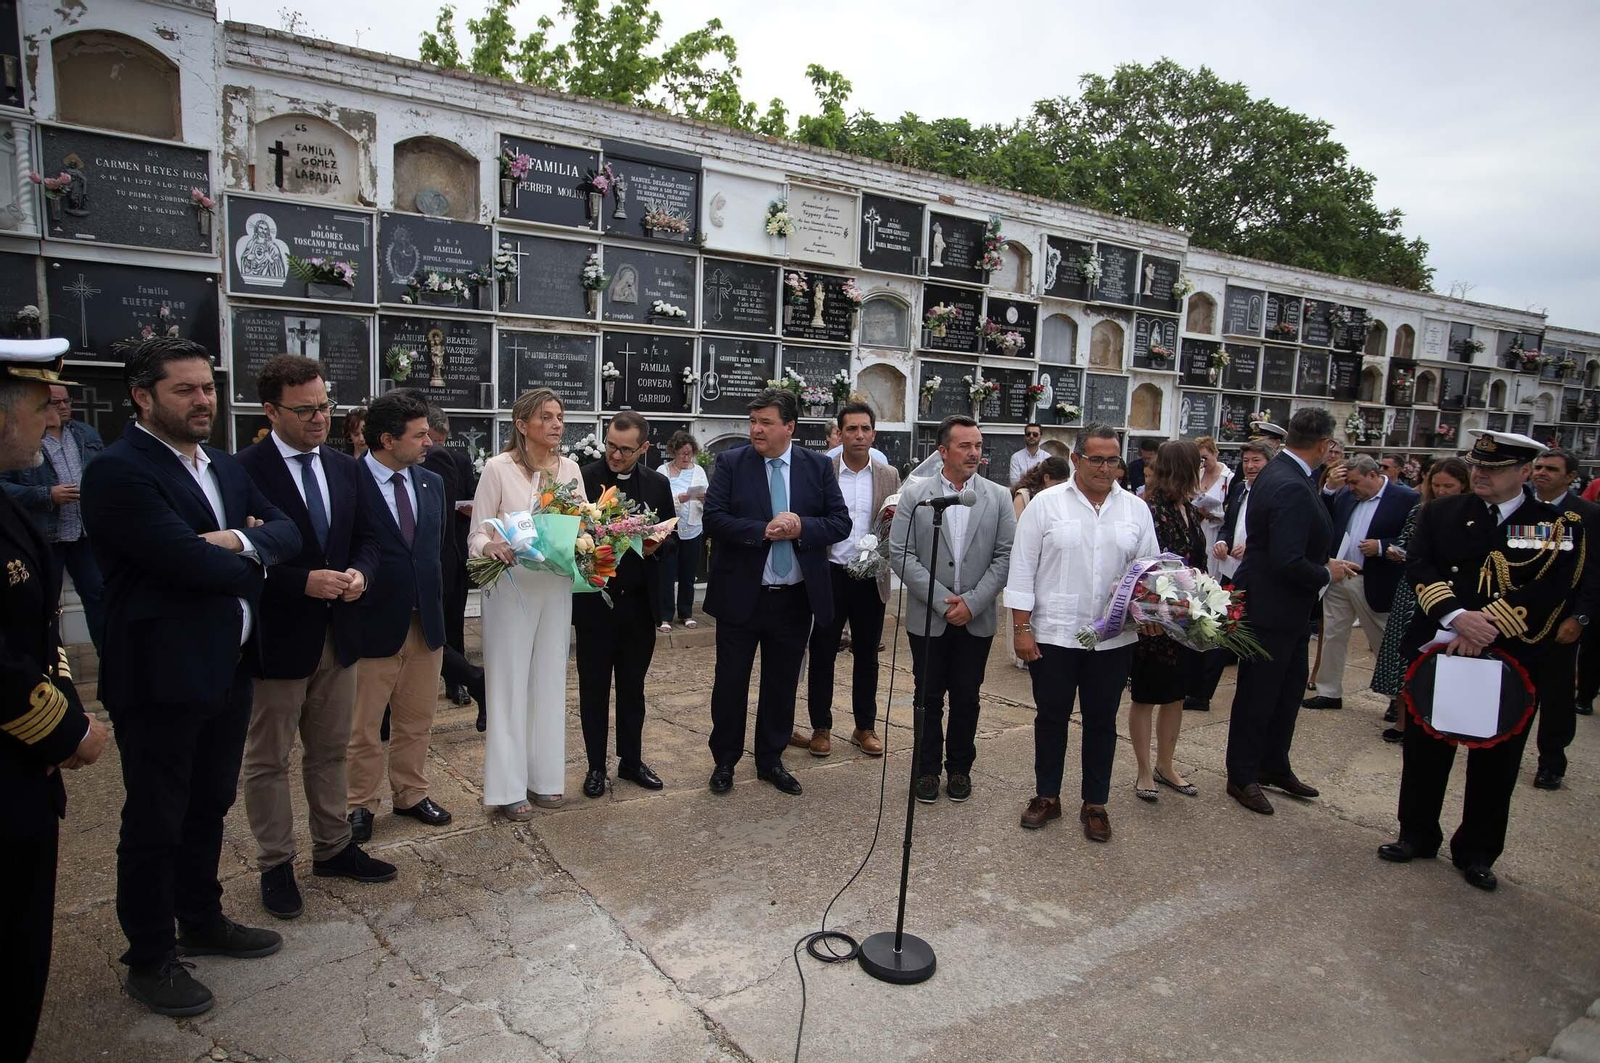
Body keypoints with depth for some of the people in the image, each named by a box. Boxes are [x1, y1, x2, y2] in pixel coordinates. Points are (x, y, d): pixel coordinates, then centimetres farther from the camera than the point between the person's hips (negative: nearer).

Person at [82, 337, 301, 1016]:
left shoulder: (225, 468, 10)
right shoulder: (118, 472, -17)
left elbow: (287, 533, 3)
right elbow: (189, 561, -26)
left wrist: (242, 541, -18)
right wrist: (252, 566, -7)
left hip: (229, 668, 8)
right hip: (162, 678, -7)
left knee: (209, 808, 21)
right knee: (155, 823, 9)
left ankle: (202, 923, 39)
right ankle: (150, 958, 27)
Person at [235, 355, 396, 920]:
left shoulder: (344, 467, 6)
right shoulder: (244, 470, -14)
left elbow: (366, 538, 11)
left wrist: (359, 572, -9)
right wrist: (304, 582, -24)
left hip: (337, 635, 6)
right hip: (276, 639, -6)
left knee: (331, 751, 19)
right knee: (267, 759, 11)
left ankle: (333, 848, 34)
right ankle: (276, 866, 27)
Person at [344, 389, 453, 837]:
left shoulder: (432, 484, 6)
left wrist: (435, 605, 8)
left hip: (425, 623, 6)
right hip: (372, 627, -5)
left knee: (416, 722, 18)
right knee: (363, 728, 11)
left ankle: (411, 794, 34)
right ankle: (360, 805, 28)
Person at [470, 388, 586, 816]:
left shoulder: (570, 468, 5)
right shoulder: (498, 468, -7)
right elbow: (476, 535, -7)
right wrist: (492, 546, -29)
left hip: (556, 587, 4)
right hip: (510, 586, -4)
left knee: (549, 680, 12)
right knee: (509, 682, 3)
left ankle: (545, 775, 25)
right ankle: (508, 785, 15)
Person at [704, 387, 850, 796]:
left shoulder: (818, 466, 1)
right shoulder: (731, 463, -4)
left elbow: (841, 522, -2)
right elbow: (713, 519, -12)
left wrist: (802, 528, -19)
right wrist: (764, 530, -23)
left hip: (795, 598, 2)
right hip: (740, 595, -2)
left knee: (782, 684, 14)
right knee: (730, 682, 8)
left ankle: (771, 760, 31)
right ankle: (725, 760, 27)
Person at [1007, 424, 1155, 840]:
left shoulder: (1136, 509, 5)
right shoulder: (1045, 504, -4)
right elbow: (1022, 569, -5)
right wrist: (1022, 628, -8)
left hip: (1113, 638, 2)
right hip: (1053, 634, -2)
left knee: (1102, 722, 12)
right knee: (1051, 717, 10)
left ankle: (1095, 804, 27)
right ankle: (1047, 796, 26)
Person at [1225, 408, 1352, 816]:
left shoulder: (1280, 472, 5)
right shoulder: (1291, 488, -27)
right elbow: (1289, 562, -29)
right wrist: (1327, 573, -14)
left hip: (1288, 611, 10)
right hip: (1271, 609, -10)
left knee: (1289, 687, 21)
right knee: (1258, 694, 5)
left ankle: (1274, 765, 37)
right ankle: (1242, 777, 22)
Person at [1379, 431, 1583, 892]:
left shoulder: (1561, 524, -1)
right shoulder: (1440, 513, 3)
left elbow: (1549, 589, -13)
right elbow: (1418, 566, -8)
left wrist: (1489, 627, -24)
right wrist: (1456, 617, -23)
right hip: (1436, 651, 1)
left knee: (1495, 761, 10)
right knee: (1425, 749, 11)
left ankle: (1477, 852, 27)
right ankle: (1418, 835, 28)